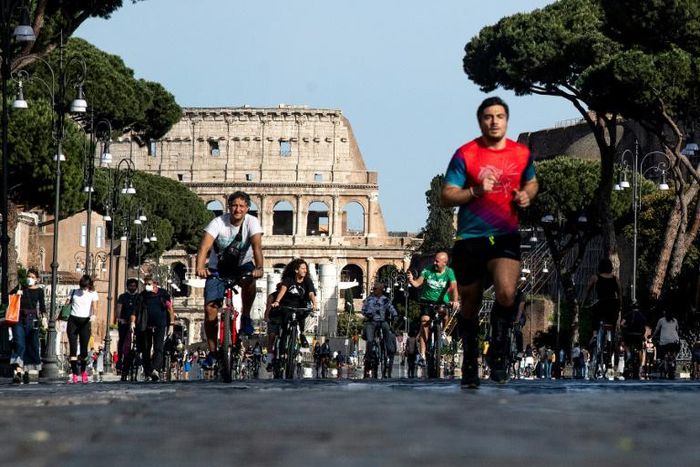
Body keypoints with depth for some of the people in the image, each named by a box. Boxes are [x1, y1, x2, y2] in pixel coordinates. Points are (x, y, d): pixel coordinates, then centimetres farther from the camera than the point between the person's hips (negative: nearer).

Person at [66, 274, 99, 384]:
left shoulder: (93, 294, 5)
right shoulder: (74, 292, 11)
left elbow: (94, 307, -8)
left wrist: (94, 315, -29)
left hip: (85, 322, -1)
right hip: (73, 320, 1)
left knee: (84, 348, 1)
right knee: (73, 348, -7)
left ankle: (83, 372, 24)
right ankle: (74, 375, -10)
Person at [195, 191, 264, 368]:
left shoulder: (252, 222, -16)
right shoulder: (219, 222, -19)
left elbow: (257, 246, -31)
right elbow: (205, 246, -32)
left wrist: (259, 268, -50)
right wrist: (200, 267, -51)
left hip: (242, 265, 0)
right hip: (217, 269, 0)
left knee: (249, 279, -36)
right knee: (210, 309, -13)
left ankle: (246, 317, -13)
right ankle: (212, 352, 1)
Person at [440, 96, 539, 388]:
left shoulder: (522, 154, 6)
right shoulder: (465, 155, -4)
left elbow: (531, 182, 25)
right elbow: (446, 197, -5)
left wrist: (527, 195, 2)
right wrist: (476, 191, -20)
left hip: (506, 237, 1)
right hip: (470, 239, -1)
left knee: (507, 293, -24)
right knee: (470, 306, 9)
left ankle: (498, 351, -2)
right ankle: (470, 362, 28)